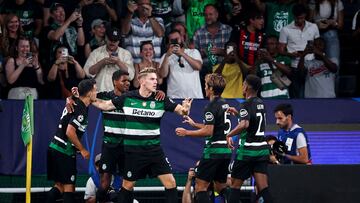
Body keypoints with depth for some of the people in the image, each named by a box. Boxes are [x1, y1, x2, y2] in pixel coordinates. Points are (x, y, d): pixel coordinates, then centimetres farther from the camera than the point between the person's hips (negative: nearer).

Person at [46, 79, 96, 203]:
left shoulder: (74, 103, 8)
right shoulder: (80, 110, -18)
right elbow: (70, 132, -23)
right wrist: (82, 150, -14)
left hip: (55, 149, 9)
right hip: (64, 152, -9)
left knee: (60, 186, 12)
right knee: (69, 187, -4)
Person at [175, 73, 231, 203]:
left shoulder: (211, 107, -13)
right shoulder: (224, 104, 14)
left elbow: (208, 131, -20)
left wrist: (186, 133, -10)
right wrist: (194, 124, 30)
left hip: (214, 150, -9)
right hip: (226, 151, 9)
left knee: (200, 186, -6)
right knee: (221, 186, 17)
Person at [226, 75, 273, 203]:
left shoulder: (246, 105, -12)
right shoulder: (261, 103, 11)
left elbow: (244, 125, -29)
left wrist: (229, 135, -17)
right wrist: (237, 113, 33)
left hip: (248, 150, -6)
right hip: (262, 148, 6)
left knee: (235, 184, 6)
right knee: (263, 187, -1)